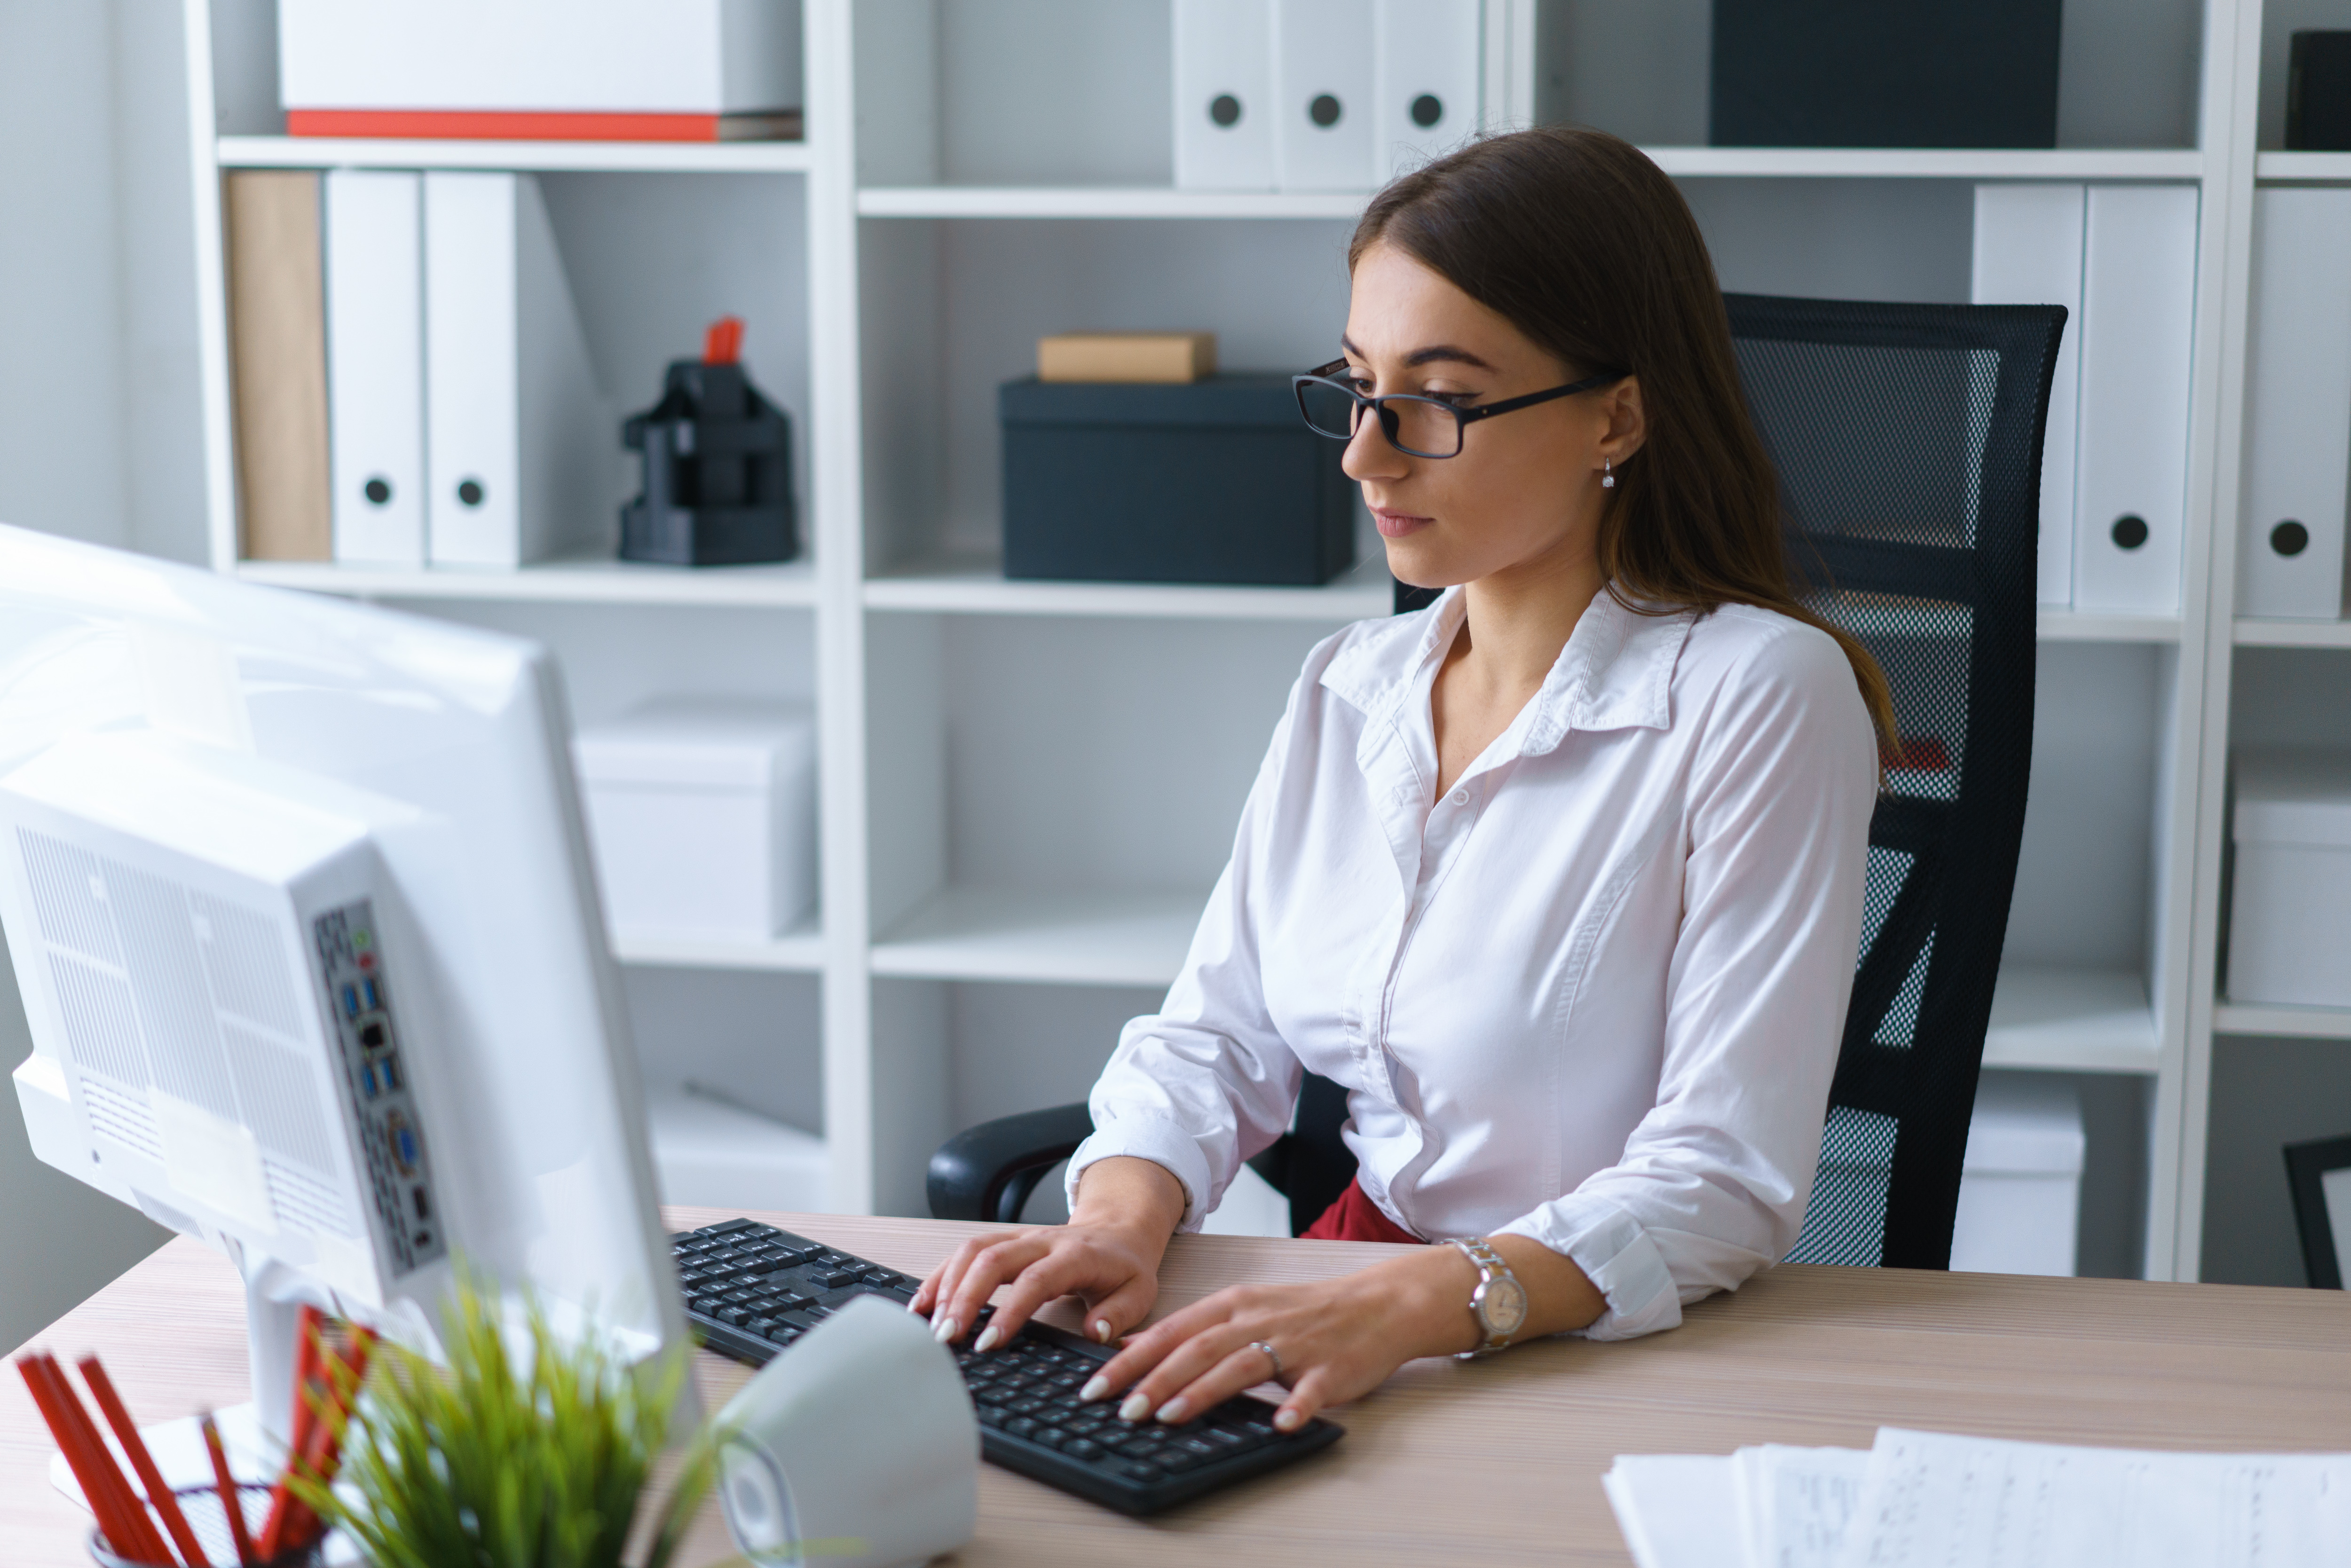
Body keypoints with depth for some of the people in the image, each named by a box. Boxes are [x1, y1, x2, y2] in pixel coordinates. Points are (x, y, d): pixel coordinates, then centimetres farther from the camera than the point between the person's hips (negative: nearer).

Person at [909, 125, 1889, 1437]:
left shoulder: (1760, 696, -13)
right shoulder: (1348, 690, 9)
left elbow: (1727, 1182, -19)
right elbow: (1214, 1038, 9)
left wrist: (1413, 1304, -33)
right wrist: (1123, 1221, -13)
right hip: (1355, 1307, 5)